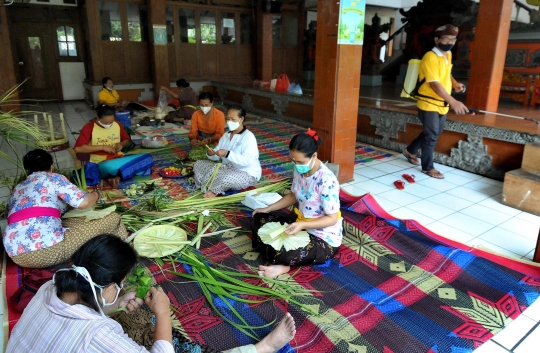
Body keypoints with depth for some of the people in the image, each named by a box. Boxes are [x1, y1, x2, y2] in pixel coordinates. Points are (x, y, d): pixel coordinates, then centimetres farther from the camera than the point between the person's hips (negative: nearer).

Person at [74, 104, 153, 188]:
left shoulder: (117, 125, 7)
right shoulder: (89, 128, -7)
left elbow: (127, 140, 22)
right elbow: (78, 148, -17)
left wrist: (121, 144, -3)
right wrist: (102, 147, -19)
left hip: (119, 159, 6)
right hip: (101, 163, -5)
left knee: (147, 158, -21)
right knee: (109, 167, -45)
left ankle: (117, 177, -22)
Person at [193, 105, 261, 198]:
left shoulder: (248, 137, -15)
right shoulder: (226, 135, 10)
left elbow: (247, 160, -27)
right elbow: (217, 157, 9)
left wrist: (227, 154, -34)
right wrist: (211, 154, -15)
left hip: (247, 174, -8)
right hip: (227, 169, 9)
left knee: (226, 178, -42)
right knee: (198, 164, 1)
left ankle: (213, 191, -11)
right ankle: (212, 189, -20)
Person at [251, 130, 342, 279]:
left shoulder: (327, 180, -28)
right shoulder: (299, 169, -5)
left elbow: (332, 218, -23)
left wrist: (302, 225, -34)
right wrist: (268, 208, 5)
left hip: (324, 239, -9)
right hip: (301, 225, 9)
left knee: (283, 254, -34)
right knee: (259, 219, 3)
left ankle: (283, 265, 1)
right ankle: (279, 260, -10)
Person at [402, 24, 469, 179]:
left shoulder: (448, 55, 8)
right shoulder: (430, 57, -20)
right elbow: (435, 84, -28)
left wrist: (454, 83, 8)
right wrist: (453, 101, -34)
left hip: (442, 104, 9)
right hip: (429, 104, -9)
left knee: (436, 132, 19)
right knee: (431, 135, -2)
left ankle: (410, 150, 37)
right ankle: (428, 167, 13)